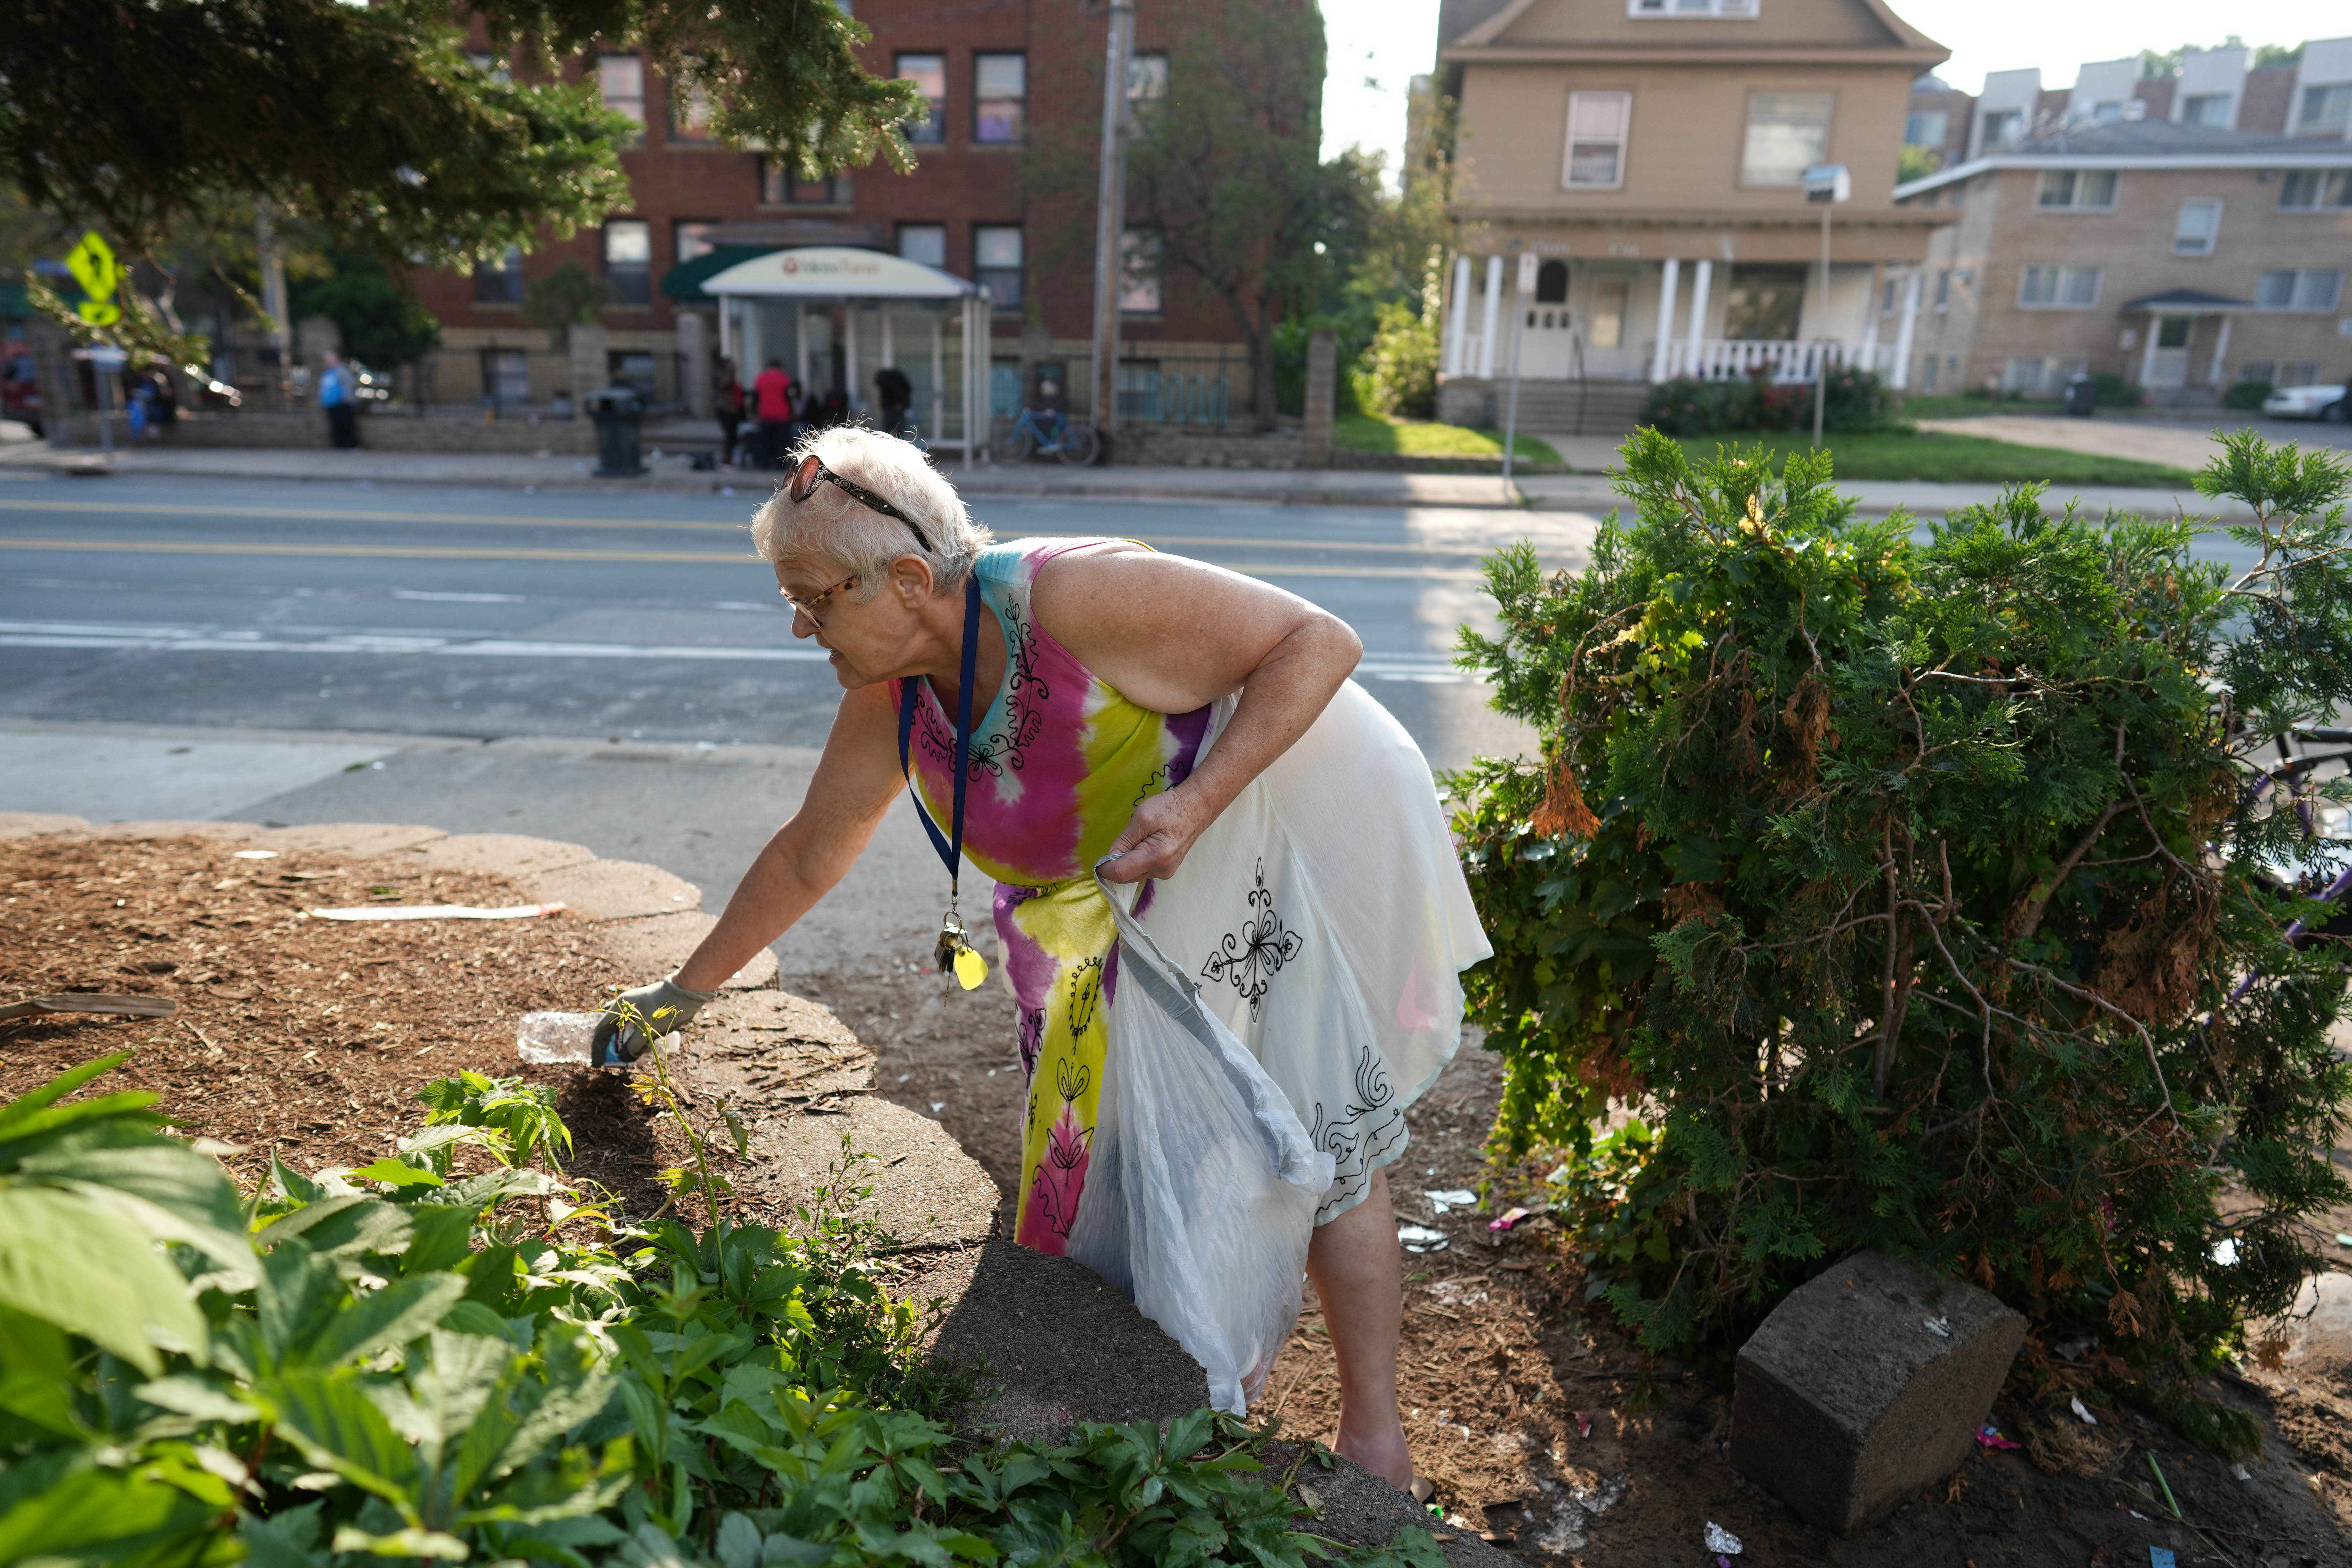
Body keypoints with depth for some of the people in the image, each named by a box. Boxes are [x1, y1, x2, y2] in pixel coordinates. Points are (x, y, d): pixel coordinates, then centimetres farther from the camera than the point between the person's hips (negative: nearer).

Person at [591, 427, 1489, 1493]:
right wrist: (688, 989, 14)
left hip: (1305, 823, -7)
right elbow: (809, 854, 7)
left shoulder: (1073, 596, -31)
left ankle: (1374, 1439, 14)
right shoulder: (889, 703, -8)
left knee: (1316, 1135, -4)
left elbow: (1319, 641, -25)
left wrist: (1197, 803, -35)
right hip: (1161, 884, 7)